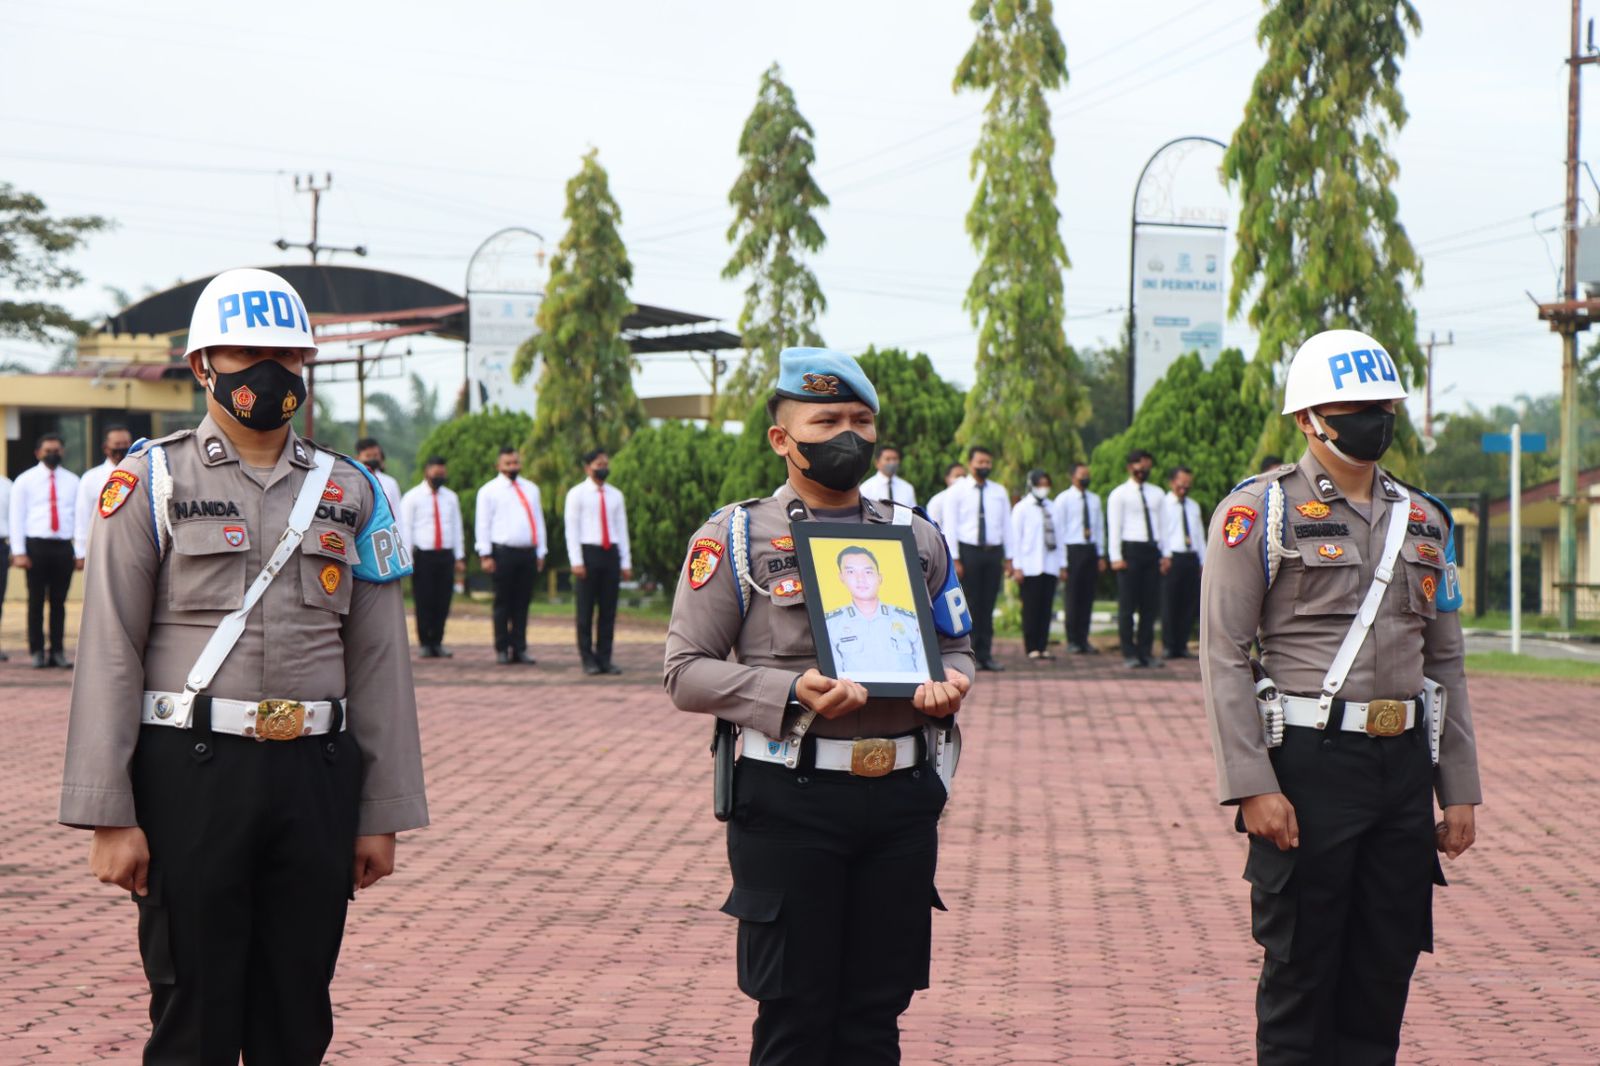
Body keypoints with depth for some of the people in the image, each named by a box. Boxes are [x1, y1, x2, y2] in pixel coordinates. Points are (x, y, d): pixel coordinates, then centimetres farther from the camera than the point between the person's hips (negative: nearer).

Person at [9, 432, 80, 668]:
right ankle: (37, 652, 6)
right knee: (36, 601, 1)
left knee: (59, 602, 4)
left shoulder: (72, 481, 11)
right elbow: (16, 517, 1)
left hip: (63, 547, 2)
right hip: (36, 545, -2)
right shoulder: (25, 480, 4)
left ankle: (58, 651, 9)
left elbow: (81, 516, 10)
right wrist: (19, 552, -7)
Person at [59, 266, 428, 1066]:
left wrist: (382, 815, 5)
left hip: (317, 780, 3)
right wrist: (108, 816, -11)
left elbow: (380, 662, 10)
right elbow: (110, 657, -5)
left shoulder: (350, 495, 10)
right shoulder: (150, 483, 0)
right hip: (192, 778, -3)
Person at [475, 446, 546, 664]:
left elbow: (538, 521, 20)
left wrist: (540, 553, 14)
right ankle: (502, 649, 3)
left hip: (528, 552, 4)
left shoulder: (531, 489, 18)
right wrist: (485, 555, -8)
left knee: (523, 603, 3)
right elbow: (482, 524, 0)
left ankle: (520, 648, 6)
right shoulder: (489, 491, 3)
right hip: (503, 553, -4)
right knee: (503, 603, -2)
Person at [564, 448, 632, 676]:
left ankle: (605, 659, 7)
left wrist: (626, 563, 8)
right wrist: (576, 562, -12)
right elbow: (571, 529, -4)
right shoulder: (577, 494, 0)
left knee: (609, 610, 3)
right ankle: (588, 660, 5)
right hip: (588, 552, -4)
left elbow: (622, 529, 13)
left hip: (611, 554, 4)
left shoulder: (616, 495, 13)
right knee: (586, 610, -1)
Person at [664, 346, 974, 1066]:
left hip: (903, 798, 4)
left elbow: (955, 646, 21)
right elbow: (686, 671, -3)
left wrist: (949, 682, -4)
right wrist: (792, 694, -18)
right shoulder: (734, 538, 1)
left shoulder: (918, 538, 14)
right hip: (789, 798, -4)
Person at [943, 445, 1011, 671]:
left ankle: (985, 655, 7)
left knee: (988, 605, 4)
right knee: (969, 605, -3)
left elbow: (1006, 525, 13)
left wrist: (1008, 558, 8)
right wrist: (955, 559, -10)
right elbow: (950, 526, -3)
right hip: (968, 551, -3)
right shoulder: (958, 491, 0)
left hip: (993, 552, 3)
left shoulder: (999, 492, 12)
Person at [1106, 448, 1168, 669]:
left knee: (1150, 605, 4)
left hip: (1153, 550, 5)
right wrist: (1116, 557, -12)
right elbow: (1114, 527, -4)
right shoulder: (1119, 494, 1)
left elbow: (1162, 524, 16)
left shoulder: (1156, 494, 17)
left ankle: (1146, 653, 9)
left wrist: (1166, 554, 7)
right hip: (1130, 550, -5)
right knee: (1128, 605, -3)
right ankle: (1129, 654, -1)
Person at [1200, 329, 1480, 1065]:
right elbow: (1224, 656, -9)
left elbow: (1445, 660, 16)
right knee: (1300, 972, 1)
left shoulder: (1422, 521, 13)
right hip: (1308, 763, -5)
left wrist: (1459, 789, 11)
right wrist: (1253, 786, -16)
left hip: (1405, 762, 5)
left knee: (1386, 969, 8)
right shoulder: (1259, 512, -4)